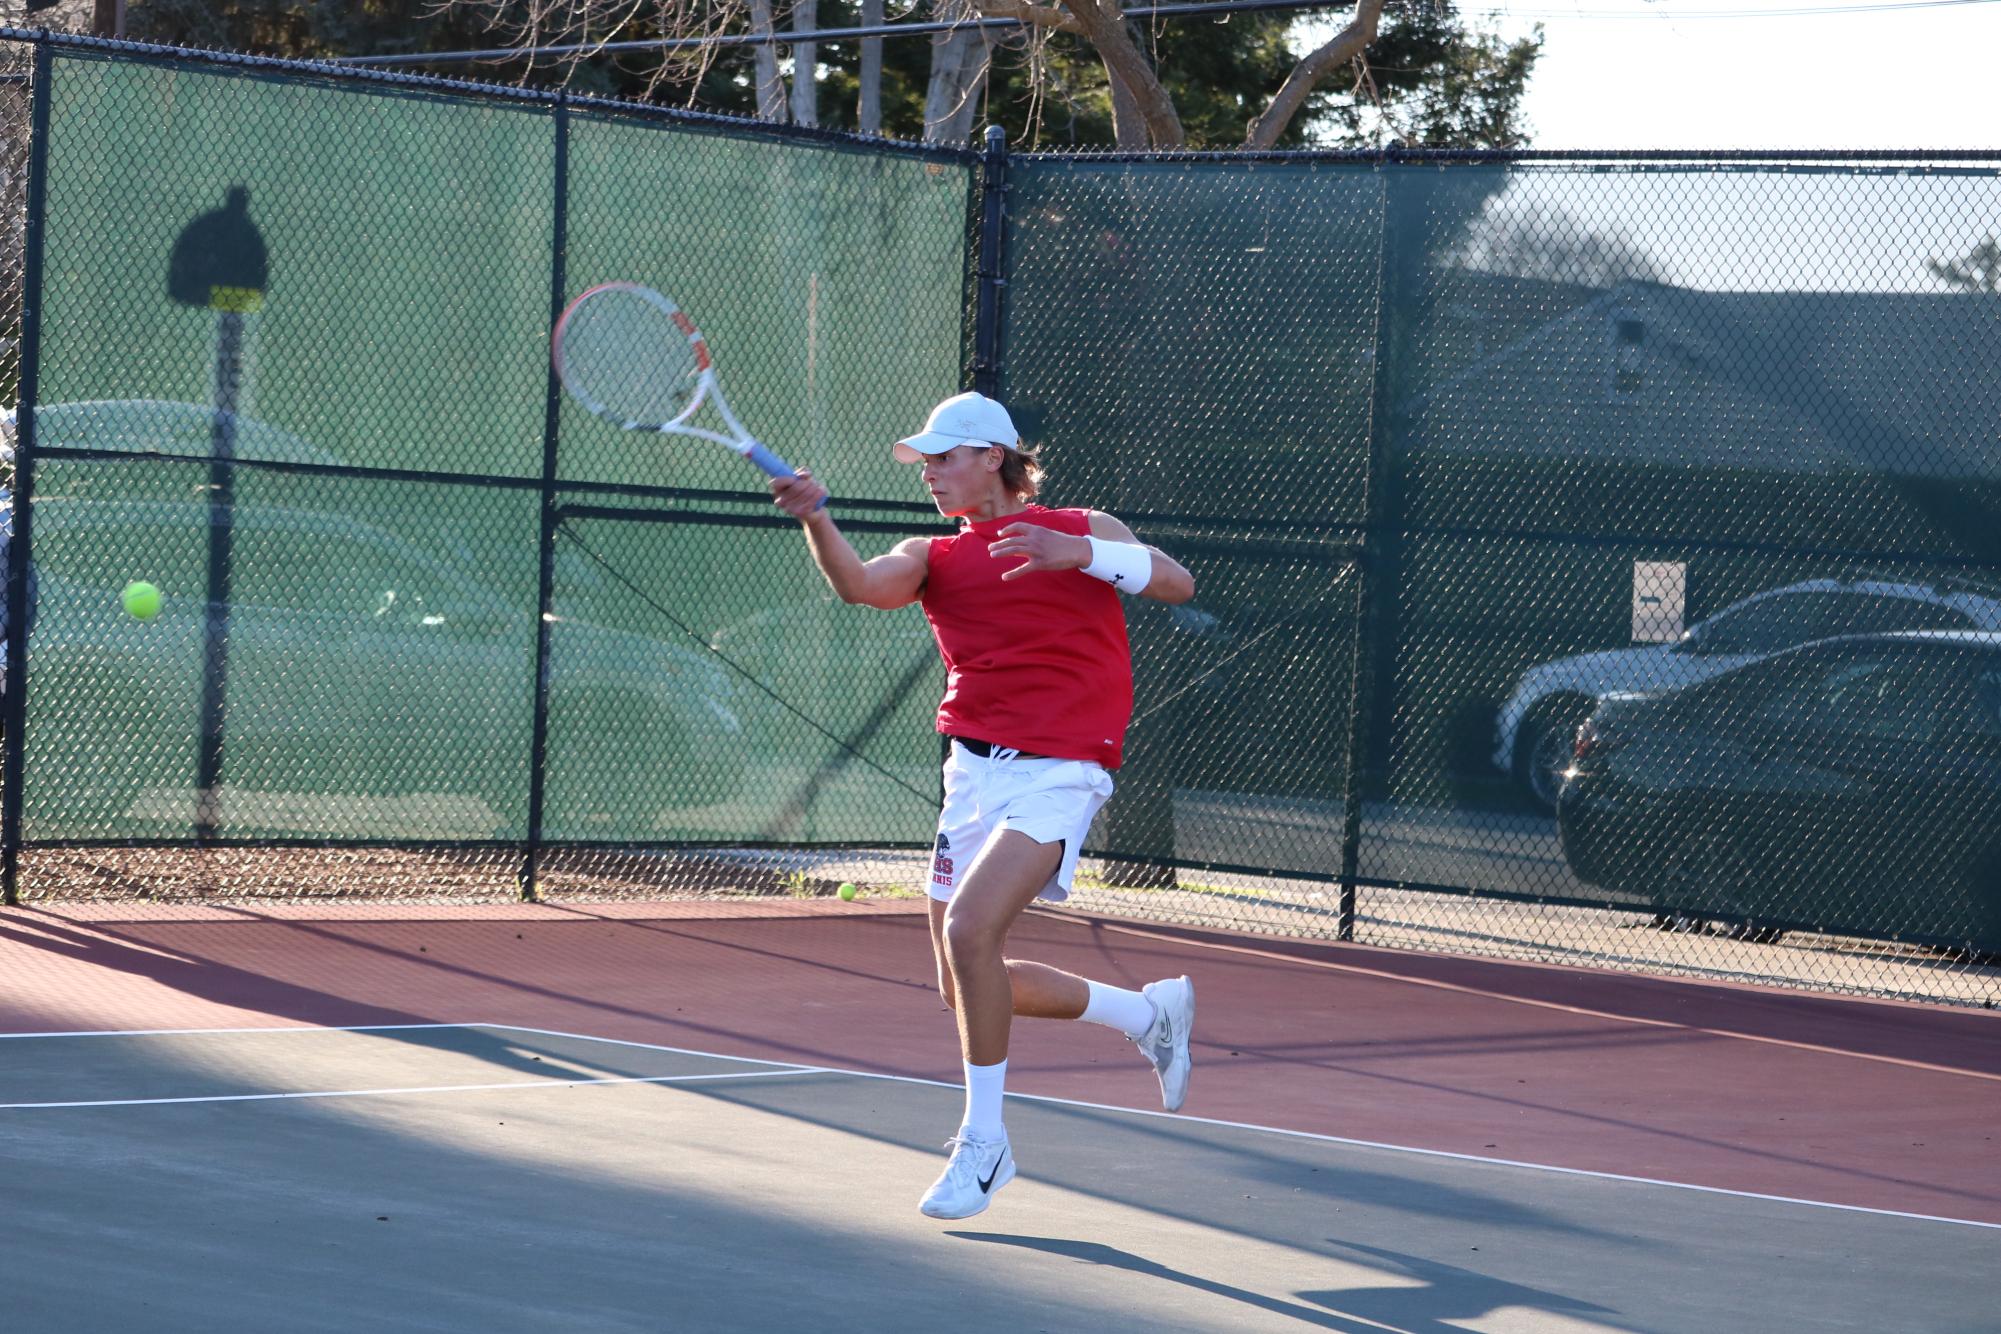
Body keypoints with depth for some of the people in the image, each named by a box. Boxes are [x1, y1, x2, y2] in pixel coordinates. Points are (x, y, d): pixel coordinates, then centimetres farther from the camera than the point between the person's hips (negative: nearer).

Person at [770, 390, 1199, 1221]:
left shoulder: (1083, 530, 7)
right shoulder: (933, 558, 12)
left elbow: (1175, 583, -6)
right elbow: (859, 584, -10)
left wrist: (1077, 554, -18)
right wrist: (816, 519, -29)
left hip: (1058, 773, -6)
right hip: (974, 772, 6)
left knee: (969, 928, -24)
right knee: (964, 987, 7)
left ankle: (983, 1141, -10)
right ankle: (1150, 1012, 29)